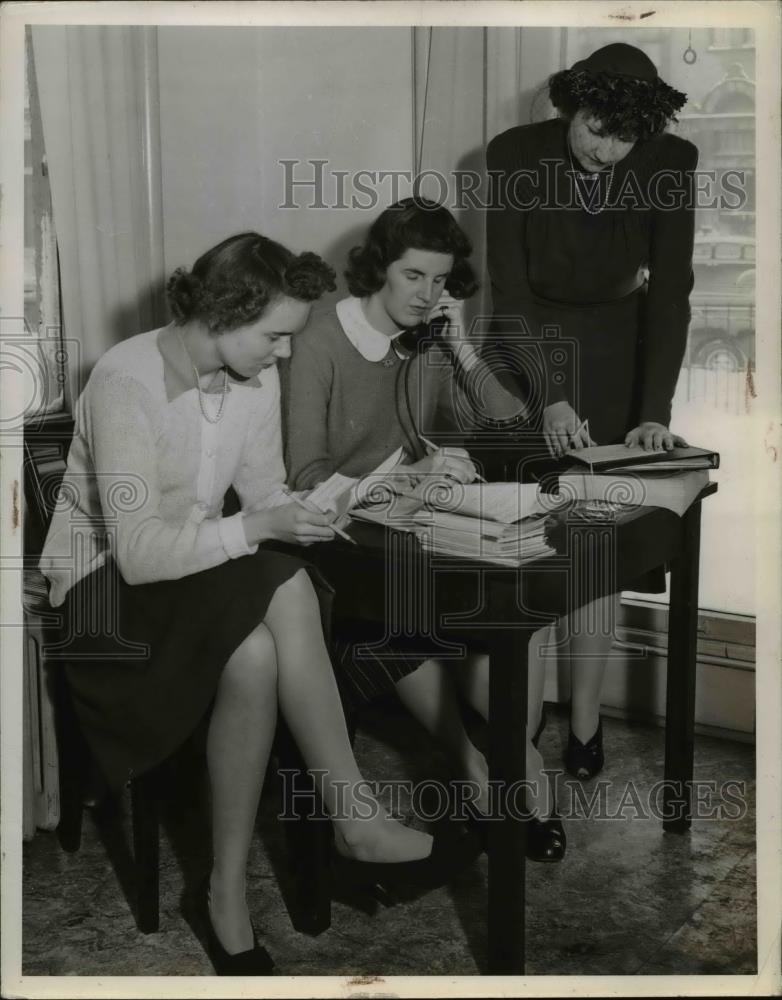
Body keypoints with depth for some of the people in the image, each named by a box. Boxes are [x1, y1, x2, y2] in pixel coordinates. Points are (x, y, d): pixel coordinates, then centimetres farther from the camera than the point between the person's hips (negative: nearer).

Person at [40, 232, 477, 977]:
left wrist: (311, 510, -17)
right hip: (106, 583, -6)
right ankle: (356, 823, -22)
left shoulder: (254, 375, -2)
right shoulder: (126, 383, -23)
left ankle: (229, 890, -20)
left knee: (257, 653, -31)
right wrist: (258, 529, -33)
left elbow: (263, 495, 3)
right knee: (285, 590, -33)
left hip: (204, 572, 6)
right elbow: (140, 553, -27)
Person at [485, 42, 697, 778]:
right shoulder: (514, 155, -17)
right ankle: (526, 708, 12)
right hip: (531, 347, 0)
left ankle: (585, 719, 6)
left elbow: (671, 290, -14)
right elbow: (509, 289, -16)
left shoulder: (670, 162, -14)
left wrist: (655, 411, -22)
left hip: (615, 352, 0)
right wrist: (548, 399, -24)